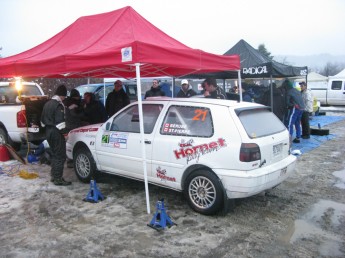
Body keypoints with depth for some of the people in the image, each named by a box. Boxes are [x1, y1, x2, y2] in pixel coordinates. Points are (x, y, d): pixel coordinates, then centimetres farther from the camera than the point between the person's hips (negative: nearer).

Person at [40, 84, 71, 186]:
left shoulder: (47, 103, 14)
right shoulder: (58, 105, -16)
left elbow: (43, 119, 20)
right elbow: (59, 121, -22)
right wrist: (64, 131, -13)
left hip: (48, 131, 10)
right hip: (56, 132, -10)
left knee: (54, 154, 19)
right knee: (60, 156, -4)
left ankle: (53, 176, 25)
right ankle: (58, 179, -2)